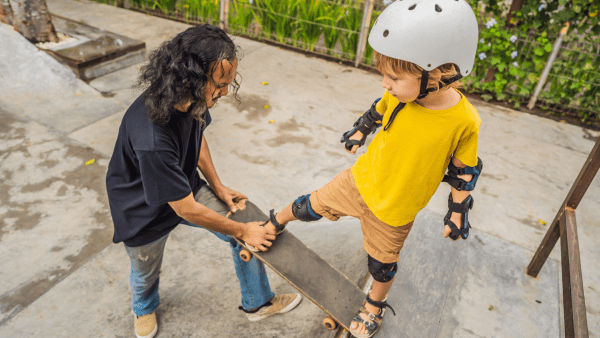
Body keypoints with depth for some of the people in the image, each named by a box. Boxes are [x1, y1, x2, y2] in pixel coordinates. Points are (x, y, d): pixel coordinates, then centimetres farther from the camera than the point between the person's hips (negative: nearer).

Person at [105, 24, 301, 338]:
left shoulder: (190, 99, -20)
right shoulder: (151, 140, -44)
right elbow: (187, 210, -32)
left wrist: (218, 186, 2)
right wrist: (242, 230, -20)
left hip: (185, 187, 6)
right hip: (145, 212, -5)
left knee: (248, 232, 2)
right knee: (146, 271, 22)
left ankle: (257, 303, 27)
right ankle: (144, 308, 61)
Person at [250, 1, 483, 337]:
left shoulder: (464, 122, -26)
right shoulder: (399, 94, -17)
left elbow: (464, 172, -11)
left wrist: (458, 212, -2)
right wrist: (358, 133, 21)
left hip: (395, 210, -2)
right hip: (361, 180, 3)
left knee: (383, 262, 19)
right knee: (310, 205, 14)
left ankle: (374, 306, 51)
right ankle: (274, 225, 47)